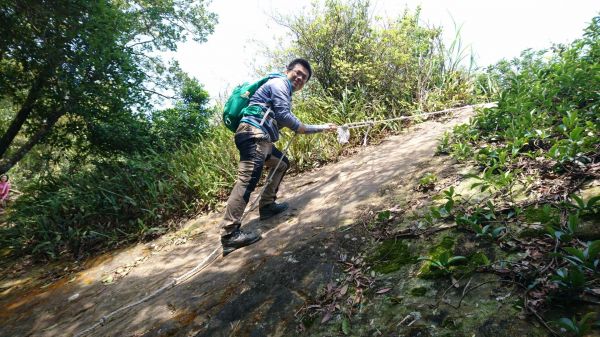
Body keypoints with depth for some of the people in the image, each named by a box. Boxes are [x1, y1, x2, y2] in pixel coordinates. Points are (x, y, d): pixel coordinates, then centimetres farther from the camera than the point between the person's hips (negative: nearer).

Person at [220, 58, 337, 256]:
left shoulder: (285, 93, 33)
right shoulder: (280, 83, 3)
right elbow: (284, 116, -11)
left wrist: (322, 128, 36)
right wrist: (305, 129, 4)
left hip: (261, 138, 11)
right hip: (253, 133, -11)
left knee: (282, 163, 25)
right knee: (248, 179, -21)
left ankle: (267, 206, 20)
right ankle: (229, 235, -26)